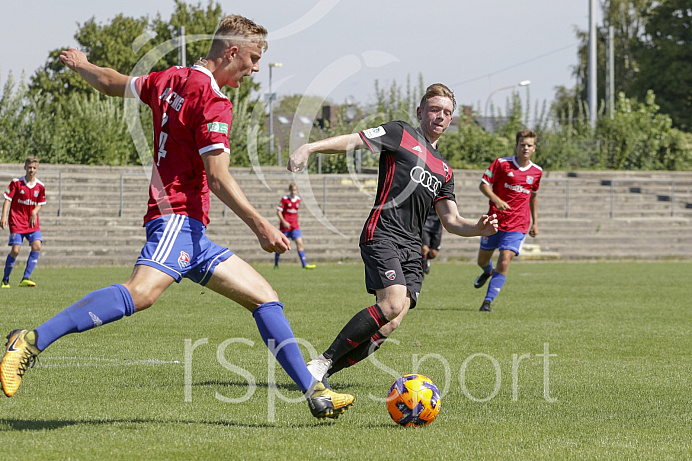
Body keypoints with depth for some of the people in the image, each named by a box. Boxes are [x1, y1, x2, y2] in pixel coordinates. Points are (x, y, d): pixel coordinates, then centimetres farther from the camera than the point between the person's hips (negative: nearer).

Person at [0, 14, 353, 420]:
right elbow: (217, 178, -16)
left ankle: (314, 393, 8)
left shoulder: (171, 80, 18)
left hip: (191, 234, 11)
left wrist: (81, 65, 53)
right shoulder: (213, 101, -10)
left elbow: (112, 83, 32)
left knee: (265, 297, 9)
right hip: (178, 218, -11)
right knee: (143, 291, -33)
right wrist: (261, 226, -17)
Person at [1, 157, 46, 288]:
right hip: (17, 222, -3)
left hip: (32, 222, 3)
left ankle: (25, 278, -12)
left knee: (37, 246, -17)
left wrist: (35, 211, -7)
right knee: (15, 250, -12)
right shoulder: (16, 183, -6)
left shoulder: (40, 186, 3)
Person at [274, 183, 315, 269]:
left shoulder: (298, 199, 8)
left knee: (300, 243, -8)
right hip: (285, 225, -4)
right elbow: (278, 211, -10)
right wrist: (284, 222, -21)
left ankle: (304, 264, -11)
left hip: (295, 226, 4)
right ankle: (276, 265, 17)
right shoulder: (285, 199, -7)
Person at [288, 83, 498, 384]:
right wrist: (309, 148, -22)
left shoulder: (444, 170, 25)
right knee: (393, 303, -24)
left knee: (390, 325, -10)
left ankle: (326, 371, -1)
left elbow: (451, 221, 23)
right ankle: (323, 361, -13)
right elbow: (354, 141, -6)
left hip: (411, 247, 7)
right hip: (382, 235, -7)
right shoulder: (402, 134, 6)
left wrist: (479, 228, 2)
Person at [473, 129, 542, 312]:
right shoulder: (502, 163, -6)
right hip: (495, 220, 0)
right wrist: (496, 200, -24)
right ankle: (487, 272, 52)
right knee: (482, 260, 13)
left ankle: (487, 301, -8)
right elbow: (484, 184, -6)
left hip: (518, 225, 0)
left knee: (504, 261, -15)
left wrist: (535, 222, 21)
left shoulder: (536, 171, 5)